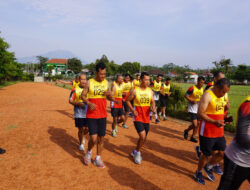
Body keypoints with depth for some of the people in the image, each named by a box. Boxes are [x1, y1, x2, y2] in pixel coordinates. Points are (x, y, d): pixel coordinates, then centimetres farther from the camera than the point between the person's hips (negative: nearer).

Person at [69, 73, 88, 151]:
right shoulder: (75, 90, -6)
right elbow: (70, 100, -5)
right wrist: (78, 103, -21)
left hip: (88, 113, 3)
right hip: (79, 114, -3)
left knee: (87, 128, 9)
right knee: (81, 129, 6)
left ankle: (84, 137, 43)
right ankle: (81, 144, 29)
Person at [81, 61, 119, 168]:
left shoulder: (106, 82, 6)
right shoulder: (90, 82, -4)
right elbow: (83, 95, -2)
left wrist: (110, 96, -12)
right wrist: (89, 103, -21)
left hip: (103, 115, 4)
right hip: (91, 115, -3)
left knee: (101, 138, 9)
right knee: (93, 138, -8)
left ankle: (98, 158, 29)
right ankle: (88, 152, 25)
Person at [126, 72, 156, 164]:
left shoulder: (150, 91, 3)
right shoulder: (135, 91, -9)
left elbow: (152, 102, 12)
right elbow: (127, 100, 0)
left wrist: (153, 107, -10)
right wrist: (132, 110, -11)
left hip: (146, 118, 5)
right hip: (138, 117, -5)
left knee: (144, 138, 14)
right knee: (142, 136, -17)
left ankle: (135, 152, 39)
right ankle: (137, 152, 12)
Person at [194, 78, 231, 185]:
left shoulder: (222, 96, 9)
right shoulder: (207, 95, -18)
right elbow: (200, 113, -23)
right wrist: (214, 122, -32)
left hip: (219, 131, 8)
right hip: (207, 132, -8)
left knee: (222, 152, 12)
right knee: (206, 154, 5)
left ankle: (208, 167, 37)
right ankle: (198, 173, 31)